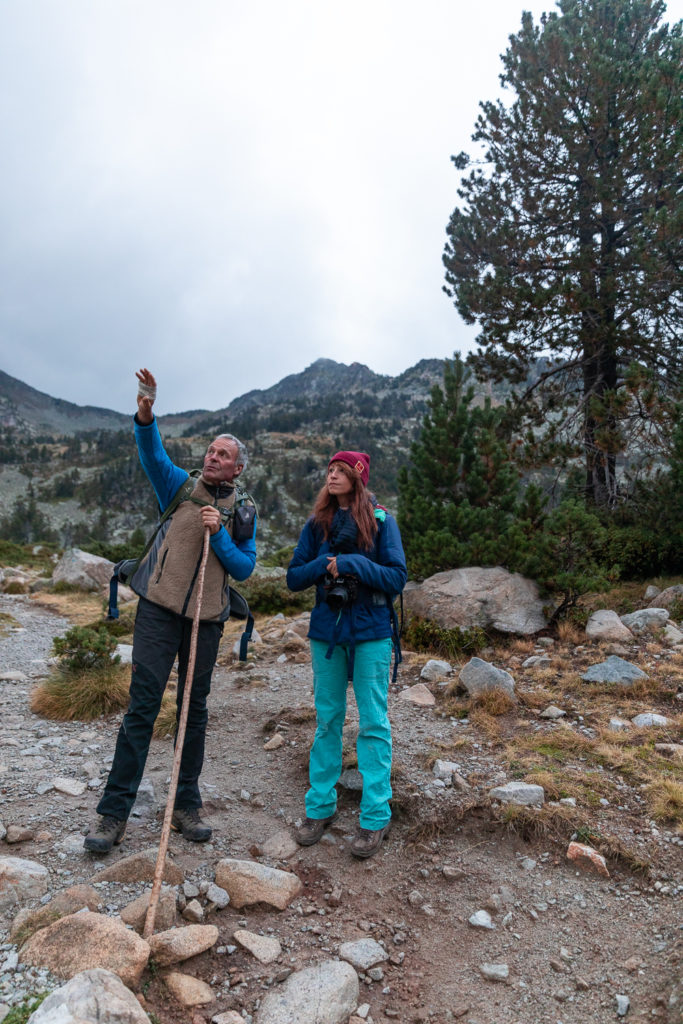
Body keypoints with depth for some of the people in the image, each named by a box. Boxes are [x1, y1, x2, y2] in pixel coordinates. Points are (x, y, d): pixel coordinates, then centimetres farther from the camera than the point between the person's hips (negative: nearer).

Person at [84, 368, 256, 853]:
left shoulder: (243, 514, 8)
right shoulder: (181, 486, 4)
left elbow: (245, 567, 1)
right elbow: (152, 454, -14)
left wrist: (219, 534, -14)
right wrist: (146, 415, -32)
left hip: (207, 619, 2)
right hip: (159, 610, -2)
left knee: (195, 710, 10)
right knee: (142, 707, -3)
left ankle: (187, 807, 23)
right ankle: (114, 813, 7)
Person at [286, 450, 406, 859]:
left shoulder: (381, 521, -4)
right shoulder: (317, 525, 5)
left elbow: (397, 578, -9)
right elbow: (294, 578, 4)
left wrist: (352, 563, -18)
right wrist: (324, 565, -14)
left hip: (371, 631, -3)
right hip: (327, 630, 3)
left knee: (374, 723, 2)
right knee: (327, 720, 12)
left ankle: (376, 817, 14)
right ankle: (321, 807, 26)